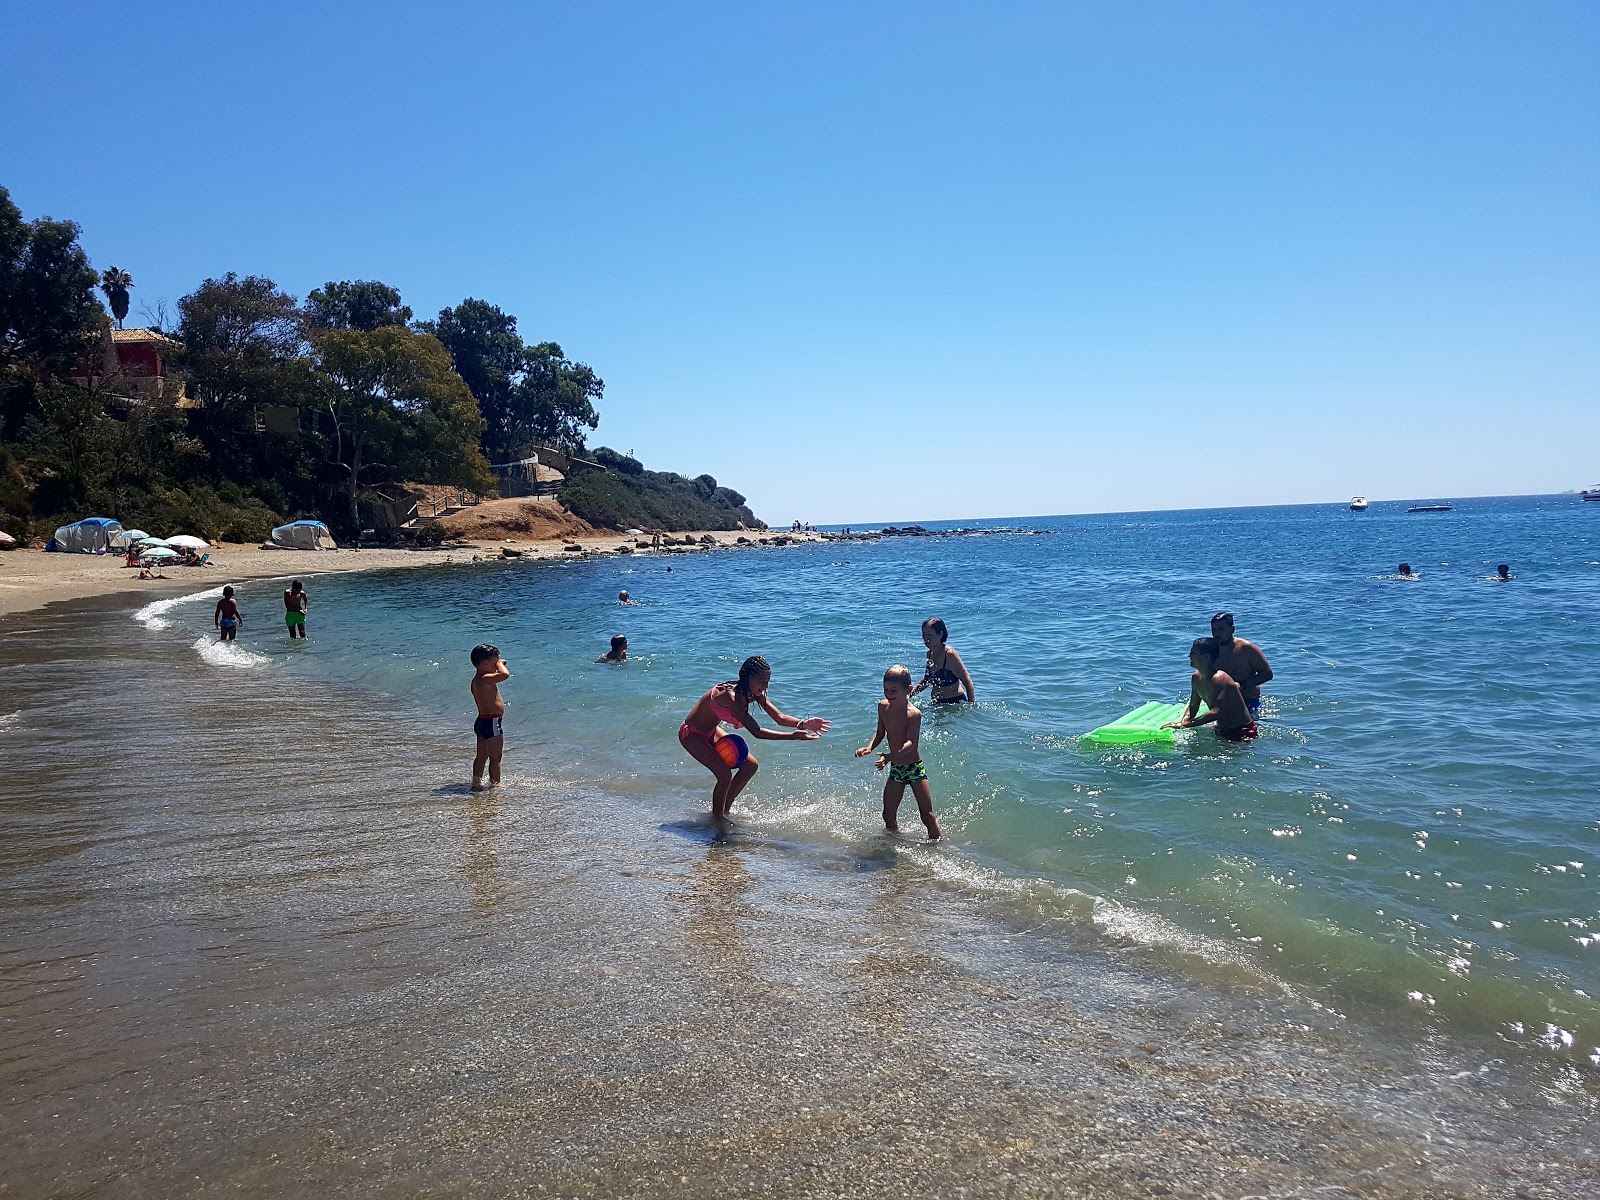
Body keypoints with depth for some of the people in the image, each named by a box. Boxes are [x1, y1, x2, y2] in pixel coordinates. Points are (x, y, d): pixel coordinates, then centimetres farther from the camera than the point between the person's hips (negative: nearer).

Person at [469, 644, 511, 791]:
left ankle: (476, 783, 26)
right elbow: (505, 674, -34)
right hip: (491, 723, -10)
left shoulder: (478, 680, 10)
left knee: (481, 757, 18)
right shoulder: (484, 679, -22)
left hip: (482, 722, 10)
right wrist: (500, 663, -19)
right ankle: (495, 785, 10)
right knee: (495, 758, 2)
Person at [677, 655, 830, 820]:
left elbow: (780, 718, -9)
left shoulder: (757, 693, -11)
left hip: (711, 732, 9)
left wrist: (802, 724, -30)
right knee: (724, 773, -21)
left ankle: (725, 808, 18)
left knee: (750, 765, 4)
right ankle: (717, 816, 2)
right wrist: (794, 736, -44)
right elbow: (756, 732, -39)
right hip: (691, 734, -9)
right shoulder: (730, 696, -37)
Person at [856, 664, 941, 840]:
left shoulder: (914, 713, -21)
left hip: (915, 767, -6)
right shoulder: (883, 707, -1)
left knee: (927, 814, -2)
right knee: (888, 815, 8)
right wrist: (869, 747, -8)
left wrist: (890, 756, -46)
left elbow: (911, 743, -30)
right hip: (895, 769, 6)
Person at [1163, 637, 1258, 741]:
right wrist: (1183, 722, -11)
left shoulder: (1218, 679, -26)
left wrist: (1184, 724, -40)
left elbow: (1216, 712, -37)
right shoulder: (1196, 678, 3)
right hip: (1222, 730, 8)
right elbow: (1192, 707, 12)